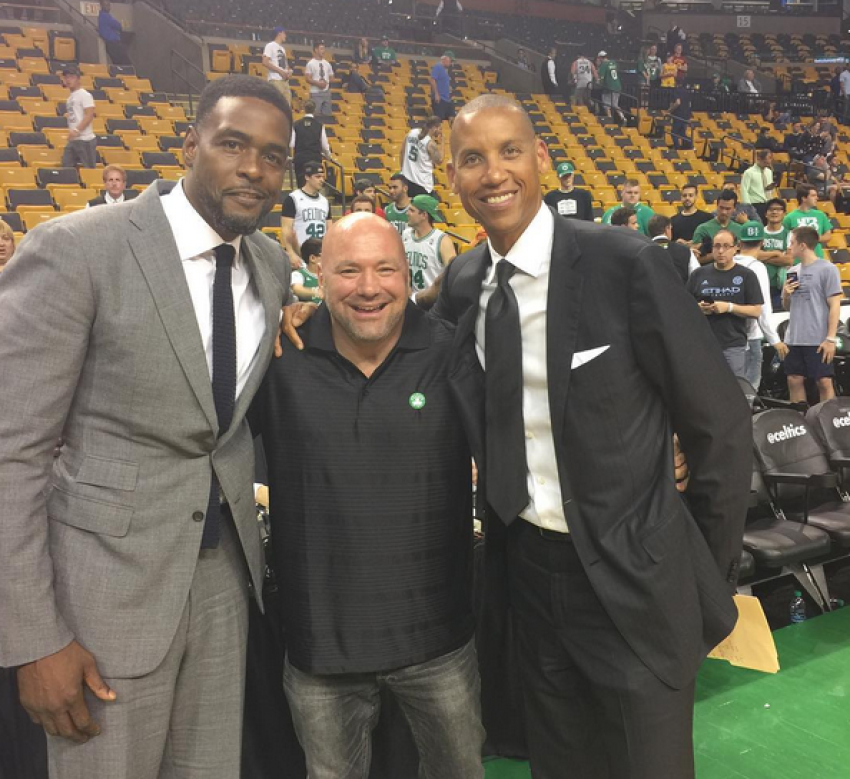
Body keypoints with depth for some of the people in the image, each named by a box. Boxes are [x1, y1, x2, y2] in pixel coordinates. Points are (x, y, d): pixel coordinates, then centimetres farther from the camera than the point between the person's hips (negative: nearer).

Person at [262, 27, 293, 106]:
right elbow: (265, 62, -14)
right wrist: (280, 71, -16)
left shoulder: (282, 48, 22)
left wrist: (289, 71, 3)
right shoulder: (270, 45, -4)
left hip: (285, 80, 9)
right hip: (275, 80, -9)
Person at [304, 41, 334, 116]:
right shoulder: (311, 63, -5)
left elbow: (331, 77, 18)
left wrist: (326, 82, 0)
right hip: (316, 93, -6)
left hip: (327, 92, 6)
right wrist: (318, 83, -19)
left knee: (327, 114, 7)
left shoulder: (327, 63, 12)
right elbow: (308, 79, -11)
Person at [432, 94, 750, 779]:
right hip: (527, 571, 5)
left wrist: (711, 576, -2)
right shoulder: (461, 283, 0)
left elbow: (721, 425, -10)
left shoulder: (626, 263, -16)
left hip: (632, 577, -4)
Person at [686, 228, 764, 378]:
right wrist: (698, 308, -9)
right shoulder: (699, 274, 9)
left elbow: (756, 311, -1)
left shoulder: (746, 275, 3)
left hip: (734, 346, -2)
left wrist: (729, 307, -15)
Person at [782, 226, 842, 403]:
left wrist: (831, 338, -15)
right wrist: (786, 294, -2)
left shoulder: (827, 269, -6)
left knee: (824, 382, -6)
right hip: (794, 339, 6)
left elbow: (834, 305, -9)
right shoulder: (793, 271, 14)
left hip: (818, 340, -6)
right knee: (794, 380, 7)